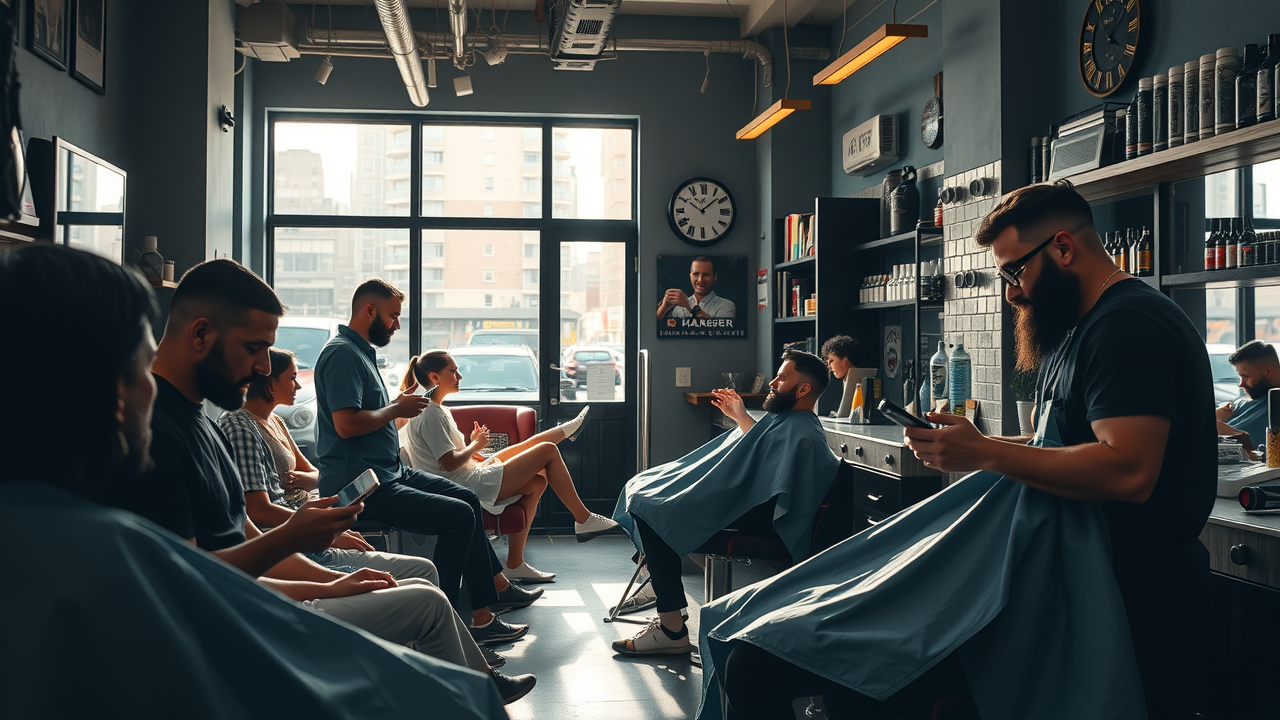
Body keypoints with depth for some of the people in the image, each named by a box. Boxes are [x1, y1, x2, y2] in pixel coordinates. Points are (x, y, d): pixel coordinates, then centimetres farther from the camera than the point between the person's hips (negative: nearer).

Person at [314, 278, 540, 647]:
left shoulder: (360, 352, 18)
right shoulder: (342, 354, -16)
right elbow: (346, 424, -27)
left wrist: (400, 405, 6)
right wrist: (396, 409, -14)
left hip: (390, 472, 11)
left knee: (468, 500, 14)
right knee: (460, 515, -17)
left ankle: (497, 588, 23)